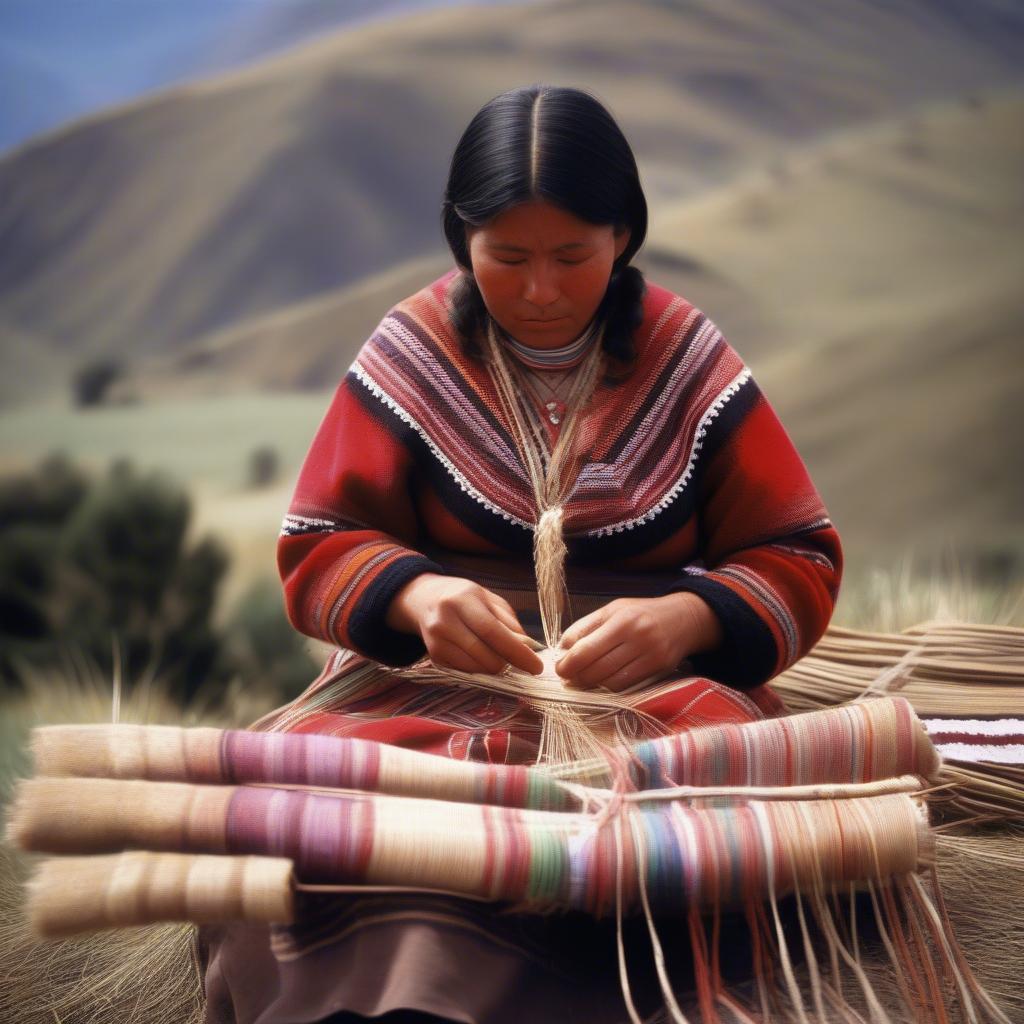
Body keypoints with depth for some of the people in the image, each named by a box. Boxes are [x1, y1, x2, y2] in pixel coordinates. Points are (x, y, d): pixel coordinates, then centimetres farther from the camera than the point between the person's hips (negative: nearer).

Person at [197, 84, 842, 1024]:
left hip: (653, 678, 1)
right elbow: (316, 550, 6)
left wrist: (683, 620, -17)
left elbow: (801, 560, 5)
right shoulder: (412, 352, 6)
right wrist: (412, 594, -18)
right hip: (435, 677, 0)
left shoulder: (690, 360, 6)